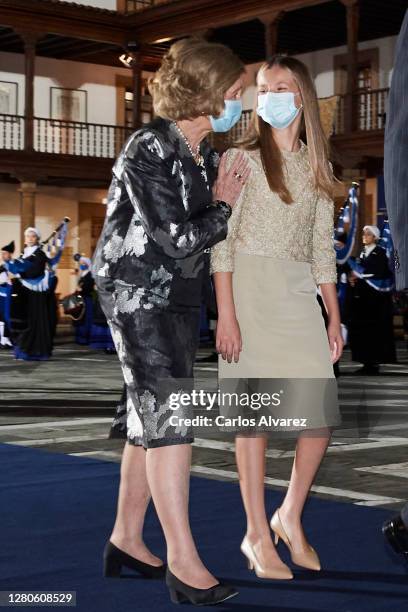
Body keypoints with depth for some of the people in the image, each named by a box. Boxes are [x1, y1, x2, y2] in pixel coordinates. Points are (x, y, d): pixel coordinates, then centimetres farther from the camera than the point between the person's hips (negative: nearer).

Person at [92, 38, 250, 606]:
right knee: (169, 417, -12)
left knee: (150, 419, 11)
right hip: (140, 293, -9)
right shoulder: (148, 149, -17)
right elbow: (177, 238, -20)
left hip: (181, 296, 9)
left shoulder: (204, 151, 9)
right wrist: (223, 205, -7)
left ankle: (126, 541, 21)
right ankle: (183, 562, -8)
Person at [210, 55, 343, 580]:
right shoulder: (241, 158, 1)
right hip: (250, 288, -4)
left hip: (301, 295, 4)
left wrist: (334, 319, 10)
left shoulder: (316, 170, 14)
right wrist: (226, 314, -13)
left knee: (322, 413, -1)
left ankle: (290, 517, 20)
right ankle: (257, 535, 8)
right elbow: (222, 240, -6)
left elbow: (322, 249, 15)